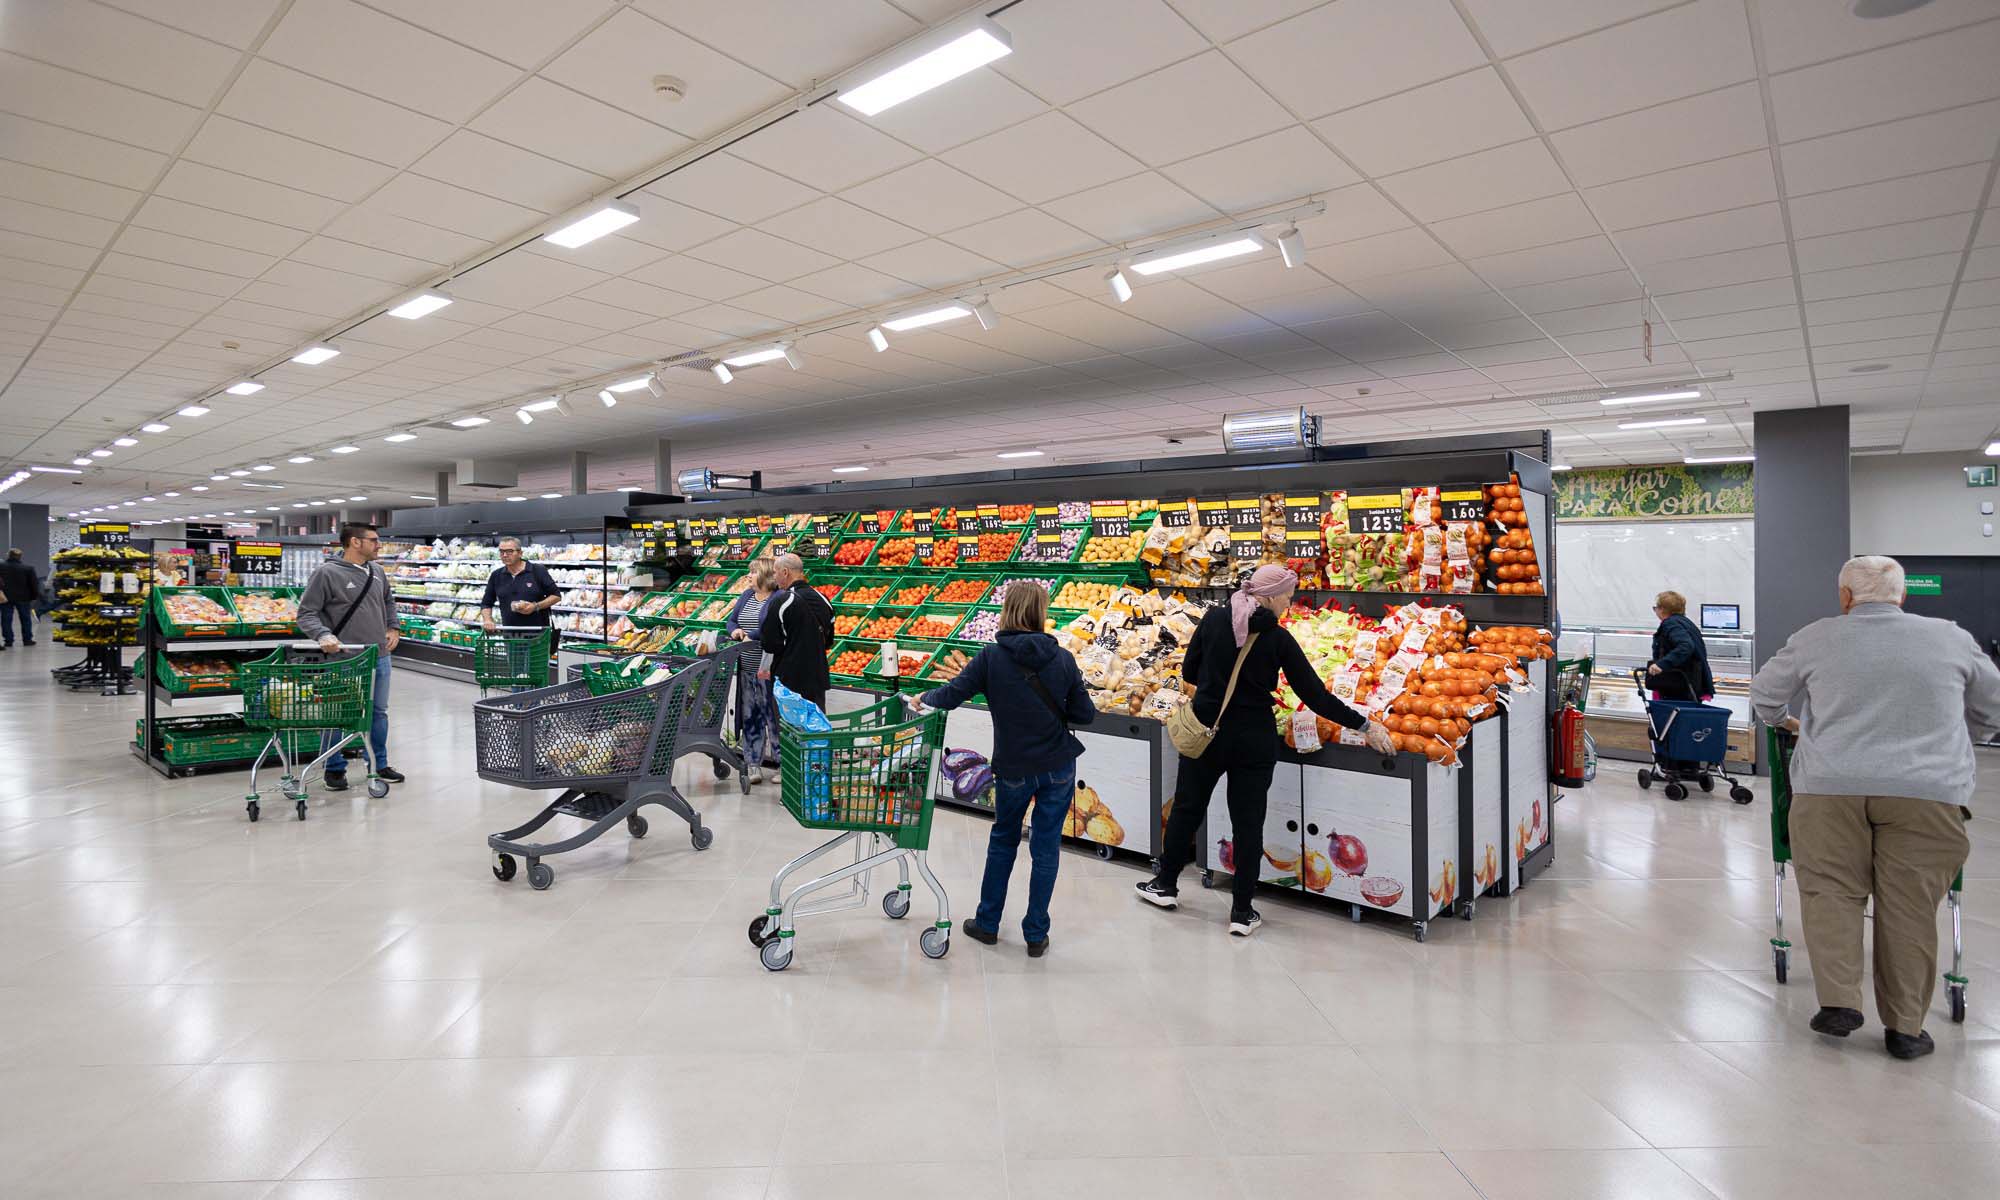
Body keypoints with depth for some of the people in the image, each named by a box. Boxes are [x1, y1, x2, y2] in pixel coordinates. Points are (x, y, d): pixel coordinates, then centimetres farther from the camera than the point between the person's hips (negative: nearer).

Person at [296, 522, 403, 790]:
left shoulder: (377, 572, 9)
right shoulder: (328, 573, -11)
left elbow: (389, 601, 27)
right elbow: (306, 613, -11)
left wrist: (392, 628, 14)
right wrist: (323, 635, -27)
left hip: (380, 656, 6)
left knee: (379, 712, 14)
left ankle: (379, 764, 27)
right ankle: (335, 768, 20)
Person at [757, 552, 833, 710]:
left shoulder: (781, 602, -14)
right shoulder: (823, 600, 6)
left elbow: (770, 643, -12)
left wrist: (764, 669, 3)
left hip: (788, 680, -6)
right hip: (818, 678, 6)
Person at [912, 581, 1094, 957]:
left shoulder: (992, 656, -12)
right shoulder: (1062, 659, -8)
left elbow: (953, 694, -13)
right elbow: (1085, 714, -3)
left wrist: (924, 698, 2)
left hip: (1014, 769, 0)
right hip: (1059, 768, 0)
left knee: (1002, 841, 20)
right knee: (1046, 848, 10)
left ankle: (988, 923, 30)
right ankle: (1036, 935, 18)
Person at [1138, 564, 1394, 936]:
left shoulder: (1214, 618, -6)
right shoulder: (1278, 639, -10)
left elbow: (1189, 672, 1)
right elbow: (1315, 696, -9)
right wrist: (1365, 726, -1)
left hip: (1207, 731, 2)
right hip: (1253, 740, -2)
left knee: (1187, 808, 18)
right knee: (1248, 822, 9)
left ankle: (1166, 885, 31)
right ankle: (1242, 912, 15)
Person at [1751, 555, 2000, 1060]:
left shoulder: (1816, 637, 7)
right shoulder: (1951, 638, 12)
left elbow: (1764, 694, 19)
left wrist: (1785, 720, 40)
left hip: (1830, 786, -1)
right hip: (1927, 790, 2)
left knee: (1831, 891, 8)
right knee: (1909, 906, 5)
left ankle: (1839, 1002, 2)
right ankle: (1905, 1027, 12)